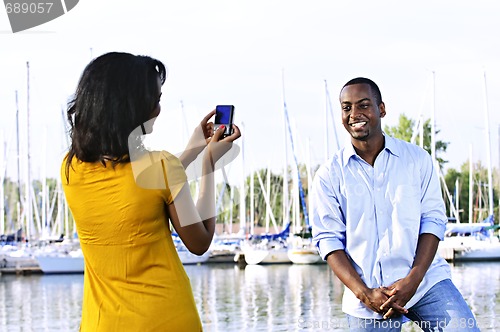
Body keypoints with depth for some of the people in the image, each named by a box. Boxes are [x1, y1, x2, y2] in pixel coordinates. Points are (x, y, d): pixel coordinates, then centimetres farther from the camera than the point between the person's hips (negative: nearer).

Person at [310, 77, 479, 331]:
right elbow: (328, 239, 0)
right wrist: (364, 293, -12)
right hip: (367, 295, 1)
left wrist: (413, 280, -13)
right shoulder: (329, 175, 4)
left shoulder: (417, 159, 6)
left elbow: (433, 220, 1)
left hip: (425, 280, 0)